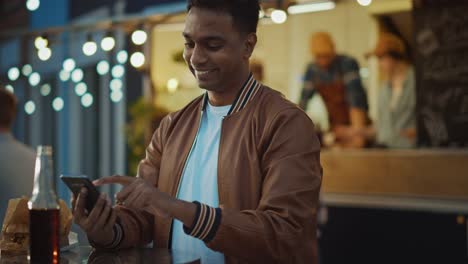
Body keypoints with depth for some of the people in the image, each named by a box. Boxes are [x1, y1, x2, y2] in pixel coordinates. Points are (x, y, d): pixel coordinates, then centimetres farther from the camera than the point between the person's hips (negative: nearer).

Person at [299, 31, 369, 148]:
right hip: (334, 128, 4)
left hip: (353, 124, -4)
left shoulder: (348, 64, -15)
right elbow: (304, 101, 4)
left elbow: (355, 100, -25)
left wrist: (358, 133, -35)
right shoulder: (312, 70, 0)